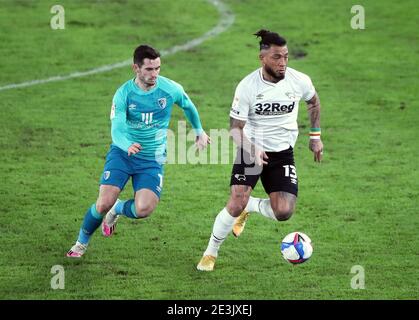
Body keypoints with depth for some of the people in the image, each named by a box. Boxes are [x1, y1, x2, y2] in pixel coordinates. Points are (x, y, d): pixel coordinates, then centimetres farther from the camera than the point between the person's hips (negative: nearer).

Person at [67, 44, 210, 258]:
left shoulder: (171, 89, -9)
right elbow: (116, 130, -22)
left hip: (152, 159, 1)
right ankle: (81, 243, 14)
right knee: (104, 203, -16)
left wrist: (199, 132, 28)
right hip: (122, 153, -1)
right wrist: (128, 145, -45)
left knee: (144, 209, -22)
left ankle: (117, 209, 16)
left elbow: (188, 107, 14)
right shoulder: (124, 94, -14)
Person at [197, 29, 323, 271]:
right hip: (252, 149, -2)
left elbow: (314, 102, 14)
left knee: (283, 213, -14)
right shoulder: (247, 86, -17)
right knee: (236, 204, -19)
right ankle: (211, 253, 6)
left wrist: (316, 136, 11)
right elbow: (235, 127, -11)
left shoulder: (299, 81, -11)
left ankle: (251, 206, 21)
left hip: (283, 152, 2)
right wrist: (251, 149, -29)